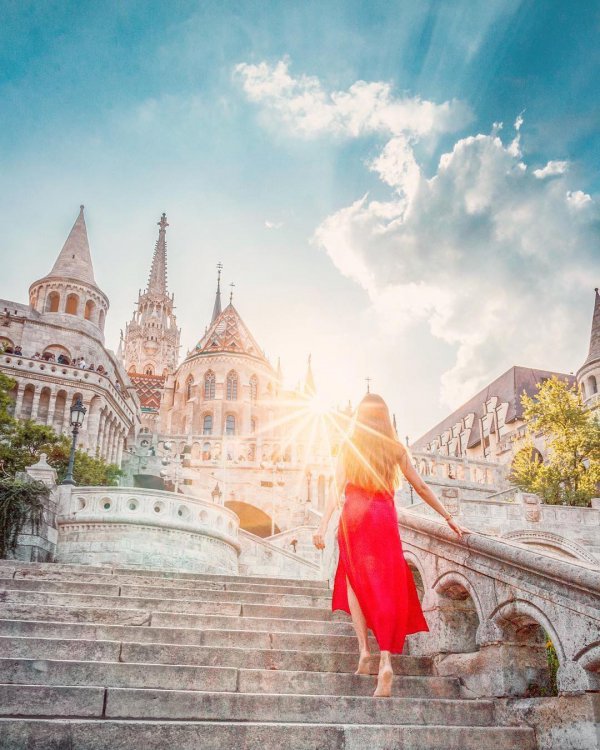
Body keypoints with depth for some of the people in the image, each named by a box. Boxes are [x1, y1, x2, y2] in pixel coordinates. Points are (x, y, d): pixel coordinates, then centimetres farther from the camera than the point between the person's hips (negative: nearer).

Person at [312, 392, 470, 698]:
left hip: (353, 516, -1)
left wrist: (323, 526, -10)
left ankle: (363, 648, 4)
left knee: (355, 581, 16)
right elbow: (421, 487, 7)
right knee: (386, 590, 3)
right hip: (385, 519, 1)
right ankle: (385, 660, -10)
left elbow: (337, 488, -6)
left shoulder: (349, 446, 3)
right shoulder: (395, 448, 6)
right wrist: (449, 518, 14)